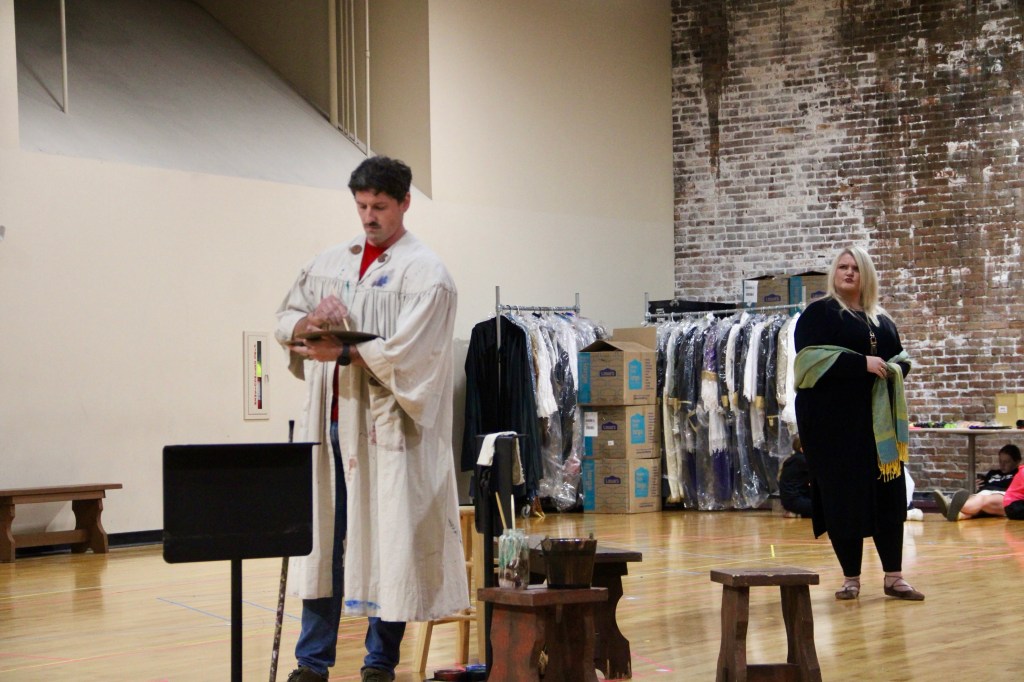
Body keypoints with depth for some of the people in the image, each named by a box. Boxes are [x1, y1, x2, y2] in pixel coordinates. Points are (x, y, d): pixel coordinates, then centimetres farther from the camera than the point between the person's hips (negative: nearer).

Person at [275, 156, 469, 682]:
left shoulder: (424, 273, -4)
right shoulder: (330, 263, 15)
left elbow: (406, 352, -14)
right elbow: (285, 320, 17)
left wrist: (343, 352, -19)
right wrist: (307, 325, -5)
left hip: (386, 427, -5)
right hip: (329, 421, 5)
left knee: (386, 541, 0)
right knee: (322, 538, 7)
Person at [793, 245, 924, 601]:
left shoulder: (882, 319, 17)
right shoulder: (819, 313, 0)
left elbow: (902, 357, 20)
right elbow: (812, 357, -13)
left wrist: (895, 369, -4)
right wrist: (861, 363, -19)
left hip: (879, 419, 5)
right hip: (834, 418, -5)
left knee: (888, 495, 1)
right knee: (843, 495, -4)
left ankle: (894, 577, 6)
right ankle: (851, 578, 5)